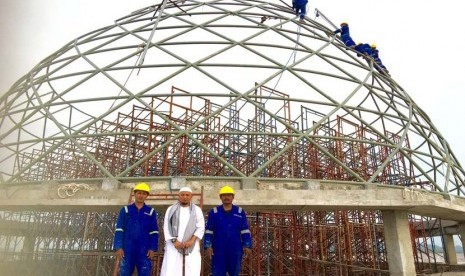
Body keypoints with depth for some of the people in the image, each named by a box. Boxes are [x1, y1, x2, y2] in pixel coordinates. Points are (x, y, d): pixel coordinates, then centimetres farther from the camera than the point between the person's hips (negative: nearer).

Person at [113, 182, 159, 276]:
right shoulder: (125, 210, 9)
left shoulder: (151, 212, 9)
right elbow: (119, 230, 4)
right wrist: (118, 247, -7)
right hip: (127, 250, 0)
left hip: (144, 250, 0)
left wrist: (153, 248, -5)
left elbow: (154, 232, 6)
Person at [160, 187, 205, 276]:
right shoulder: (171, 209, 9)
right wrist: (174, 241, -10)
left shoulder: (197, 210, 8)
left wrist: (192, 240, -12)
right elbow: (166, 228, 3)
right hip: (174, 245, 0)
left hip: (191, 246, 0)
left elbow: (201, 228, 2)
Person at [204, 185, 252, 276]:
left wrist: (247, 246, -1)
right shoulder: (214, 212, 1)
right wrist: (208, 246, -4)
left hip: (235, 249, 1)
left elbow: (245, 231, 5)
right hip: (218, 249, -1)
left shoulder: (240, 212, 4)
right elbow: (208, 231, 2)